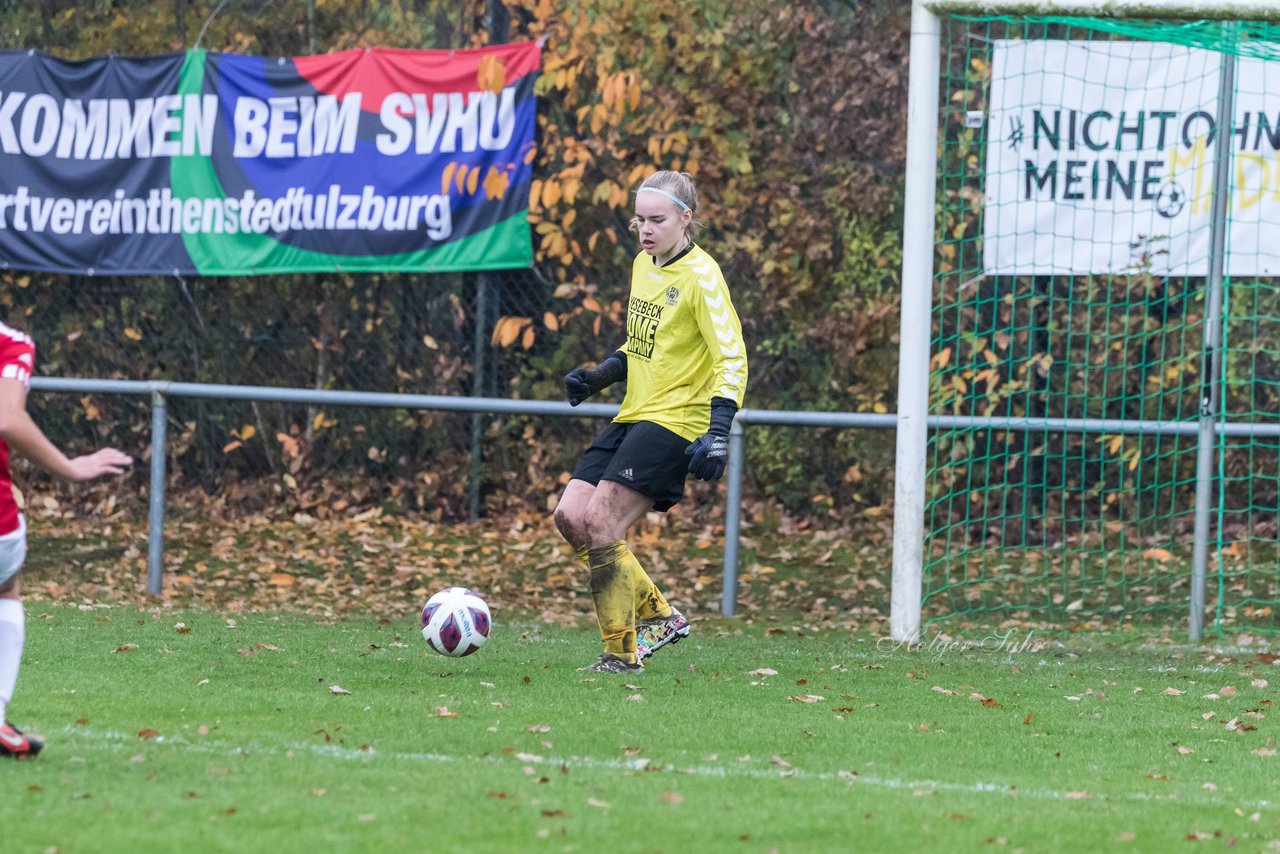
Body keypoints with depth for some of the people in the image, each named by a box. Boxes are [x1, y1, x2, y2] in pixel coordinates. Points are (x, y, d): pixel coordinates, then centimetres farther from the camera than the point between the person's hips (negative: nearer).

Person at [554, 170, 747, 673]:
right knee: (570, 517, 1)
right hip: (633, 416, 9)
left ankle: (623, 652, -5)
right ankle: (657, 615, 13)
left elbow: (731, 359, -16)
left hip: (674, 421, -9)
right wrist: (596, 377, 11)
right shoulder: (644, 265, 13)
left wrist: (718, 433, -27)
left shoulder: (700, 276, -12)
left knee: (601, 526, -16)